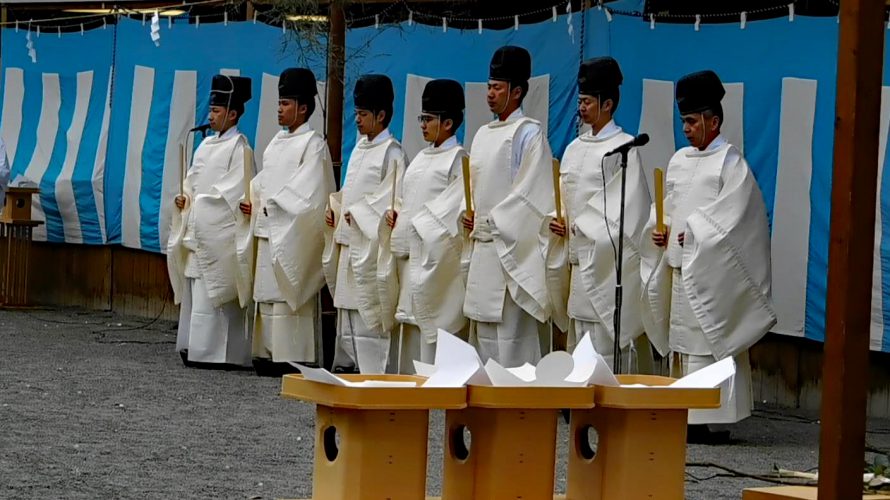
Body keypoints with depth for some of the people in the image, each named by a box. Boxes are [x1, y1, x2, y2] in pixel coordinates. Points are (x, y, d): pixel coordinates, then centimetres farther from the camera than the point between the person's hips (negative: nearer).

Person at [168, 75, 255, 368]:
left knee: (212, 292, -10)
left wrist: (199, 200, -11)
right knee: (195, 289, 8)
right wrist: (185, 196, 1)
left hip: (219, 234, -8)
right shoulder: (207, 145, 17)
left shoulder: (238, 147, -7)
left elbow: (235, 191, -13)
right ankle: (194, 348, 11)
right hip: (199, 229, 8)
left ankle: (214, 351, -10)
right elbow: (193, 179, 21)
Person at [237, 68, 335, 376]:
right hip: (267, 230, 8)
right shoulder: (277, 142, 18)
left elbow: (307, 193, -15)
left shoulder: (313, 144, -7)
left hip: (293, 233, -8)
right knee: (267, 293, 8)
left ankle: (292, 358, -9)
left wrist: (272, 200, -13)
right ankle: (269, 354, 12)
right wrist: (253, 199, 2)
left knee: (288, 293, -10)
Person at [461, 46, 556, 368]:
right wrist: (469, 215, 4)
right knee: (484, 334, 10)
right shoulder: (483, 135, 18)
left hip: (511, 249, -9)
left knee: (511, 336, -10)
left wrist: (491, 221, -12)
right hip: (483, 248, 9)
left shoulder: (528, 133, -7)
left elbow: (529, 193, -13)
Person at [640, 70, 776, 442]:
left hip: (711, 269, -7)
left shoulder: (730, 162, -5)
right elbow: (667, 207, 19)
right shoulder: (679, 161, 16)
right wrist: (659, 230, 0)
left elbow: (731, 215, -13)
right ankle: (685, 416, 11)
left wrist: (692, 233, -15)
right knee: (681, 339, 7)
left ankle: (712, 420, -10)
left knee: (708, 340, -10)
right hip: (678, 265, 7)